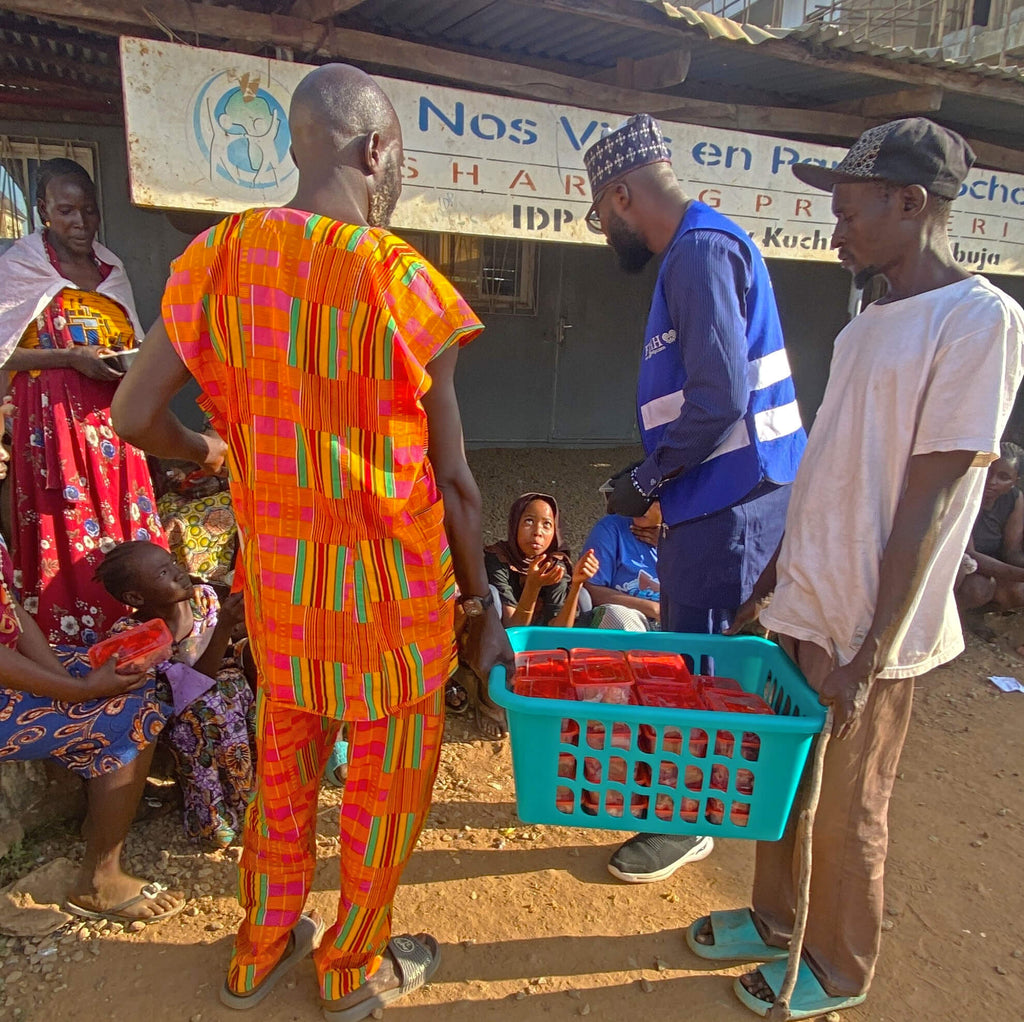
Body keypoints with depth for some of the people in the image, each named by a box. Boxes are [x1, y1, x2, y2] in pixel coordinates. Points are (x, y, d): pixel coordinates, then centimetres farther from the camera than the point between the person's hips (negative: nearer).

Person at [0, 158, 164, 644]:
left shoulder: (111, 268, 14)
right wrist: (72, 358, -17)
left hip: (112, 420, 5)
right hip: (53, 419, -5)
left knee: (128, 529, 4)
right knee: (67, 535, -3)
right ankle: (71, 643, 8)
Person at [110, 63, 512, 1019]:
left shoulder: (218, 255, -1)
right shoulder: (400, 280, -15)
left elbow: (135, 415, 2)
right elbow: (454, 483, -12)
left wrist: (207, 451, 24)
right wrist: (481, 602, 1)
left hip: (275, 574, 5)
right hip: (389, 582, -4)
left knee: (283, 762, 25)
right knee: (386, 781, 18)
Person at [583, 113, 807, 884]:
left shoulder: (702, 251, -14)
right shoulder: (696, 250, 18)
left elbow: (720, 398, -23)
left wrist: (648, 481, -12)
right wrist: (655, 478, 15)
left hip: (729, 501, -10)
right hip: (717, 496, 10)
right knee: (684, 653, 19)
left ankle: (687, 825, 22)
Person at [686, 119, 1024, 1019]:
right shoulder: (869, 324, 11)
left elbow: (927, 505, -19)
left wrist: (870, 653, -17)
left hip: (867, 628, -7)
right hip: (802, 607, 7)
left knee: (847, 811, 12)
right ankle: (774, 918, 43)